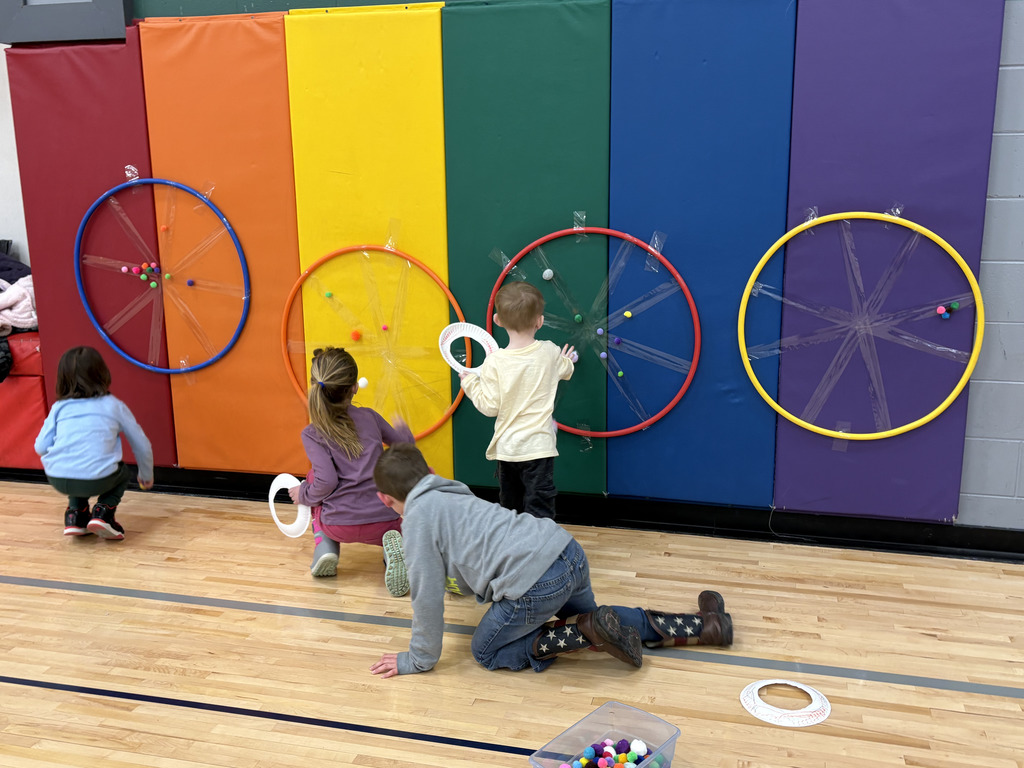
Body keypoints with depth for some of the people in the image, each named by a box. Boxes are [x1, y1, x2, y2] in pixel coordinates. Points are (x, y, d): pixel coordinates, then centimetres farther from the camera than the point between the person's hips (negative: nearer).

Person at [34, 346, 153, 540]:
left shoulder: (59, 407, 14)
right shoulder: (114, 405, 12)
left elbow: (41, 447, 7)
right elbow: (142, 445, 17)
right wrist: (146, 476, 34)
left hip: (57, 479, 3)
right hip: (96, 480, -3)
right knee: (123, 473, 30)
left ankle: (76, 514, 20)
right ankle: (104, 511, 8)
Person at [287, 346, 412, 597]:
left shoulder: (312, 434, -4)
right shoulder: (369, 417, 5)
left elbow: (326, 482, -16)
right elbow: (406, 445, 20)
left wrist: (303, 494, 6)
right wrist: (402, 429, 44)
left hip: (340, 525, 0)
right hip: (383, 519, 0)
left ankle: (325, 545, 14)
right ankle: (391, 547, -5)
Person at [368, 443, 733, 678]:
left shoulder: (418, 517, 0)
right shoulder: (451, 494, 25)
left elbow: (427, 595, -3)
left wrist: (418, 659, 9)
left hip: (537, 583, -8)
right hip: (569, 551, 8)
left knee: (487, 651, 14)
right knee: (588, 618, 33)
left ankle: (587, 632, -3)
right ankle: (704, 626, 23)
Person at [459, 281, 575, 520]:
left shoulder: (494, 362, -11)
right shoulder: (549, 353, -4)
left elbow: (489, 406, -10)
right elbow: (566, 370, 19)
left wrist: (470, 383, 6)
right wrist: (566, 360, 43)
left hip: (506, 447, 1)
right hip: (538, 446, -1)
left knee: (509, 508, 19)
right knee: (539, 512, 0)